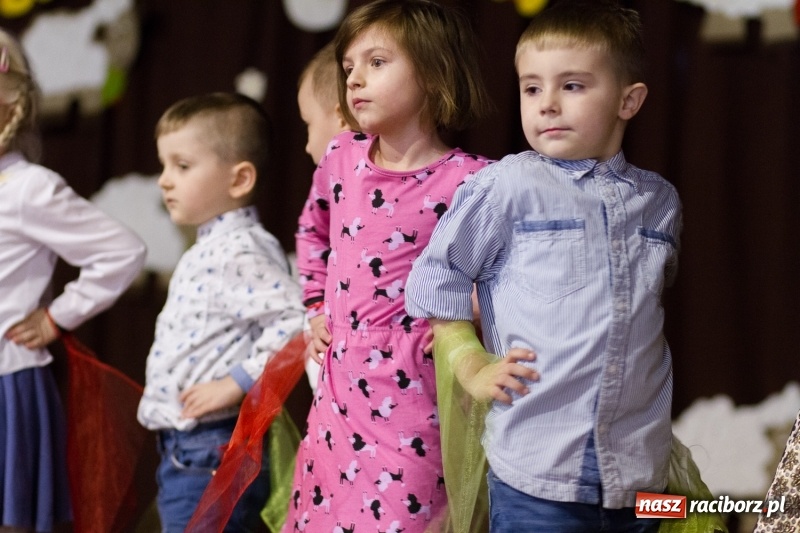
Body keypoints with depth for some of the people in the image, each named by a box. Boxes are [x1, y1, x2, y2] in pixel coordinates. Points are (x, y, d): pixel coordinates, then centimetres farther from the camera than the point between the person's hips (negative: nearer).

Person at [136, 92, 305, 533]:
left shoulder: (241, 252, -15)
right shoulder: (206, 250, 17)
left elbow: (293, 319, -27)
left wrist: (236, 384, -23)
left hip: (214, 450, -10)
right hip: (182, 447, 10)